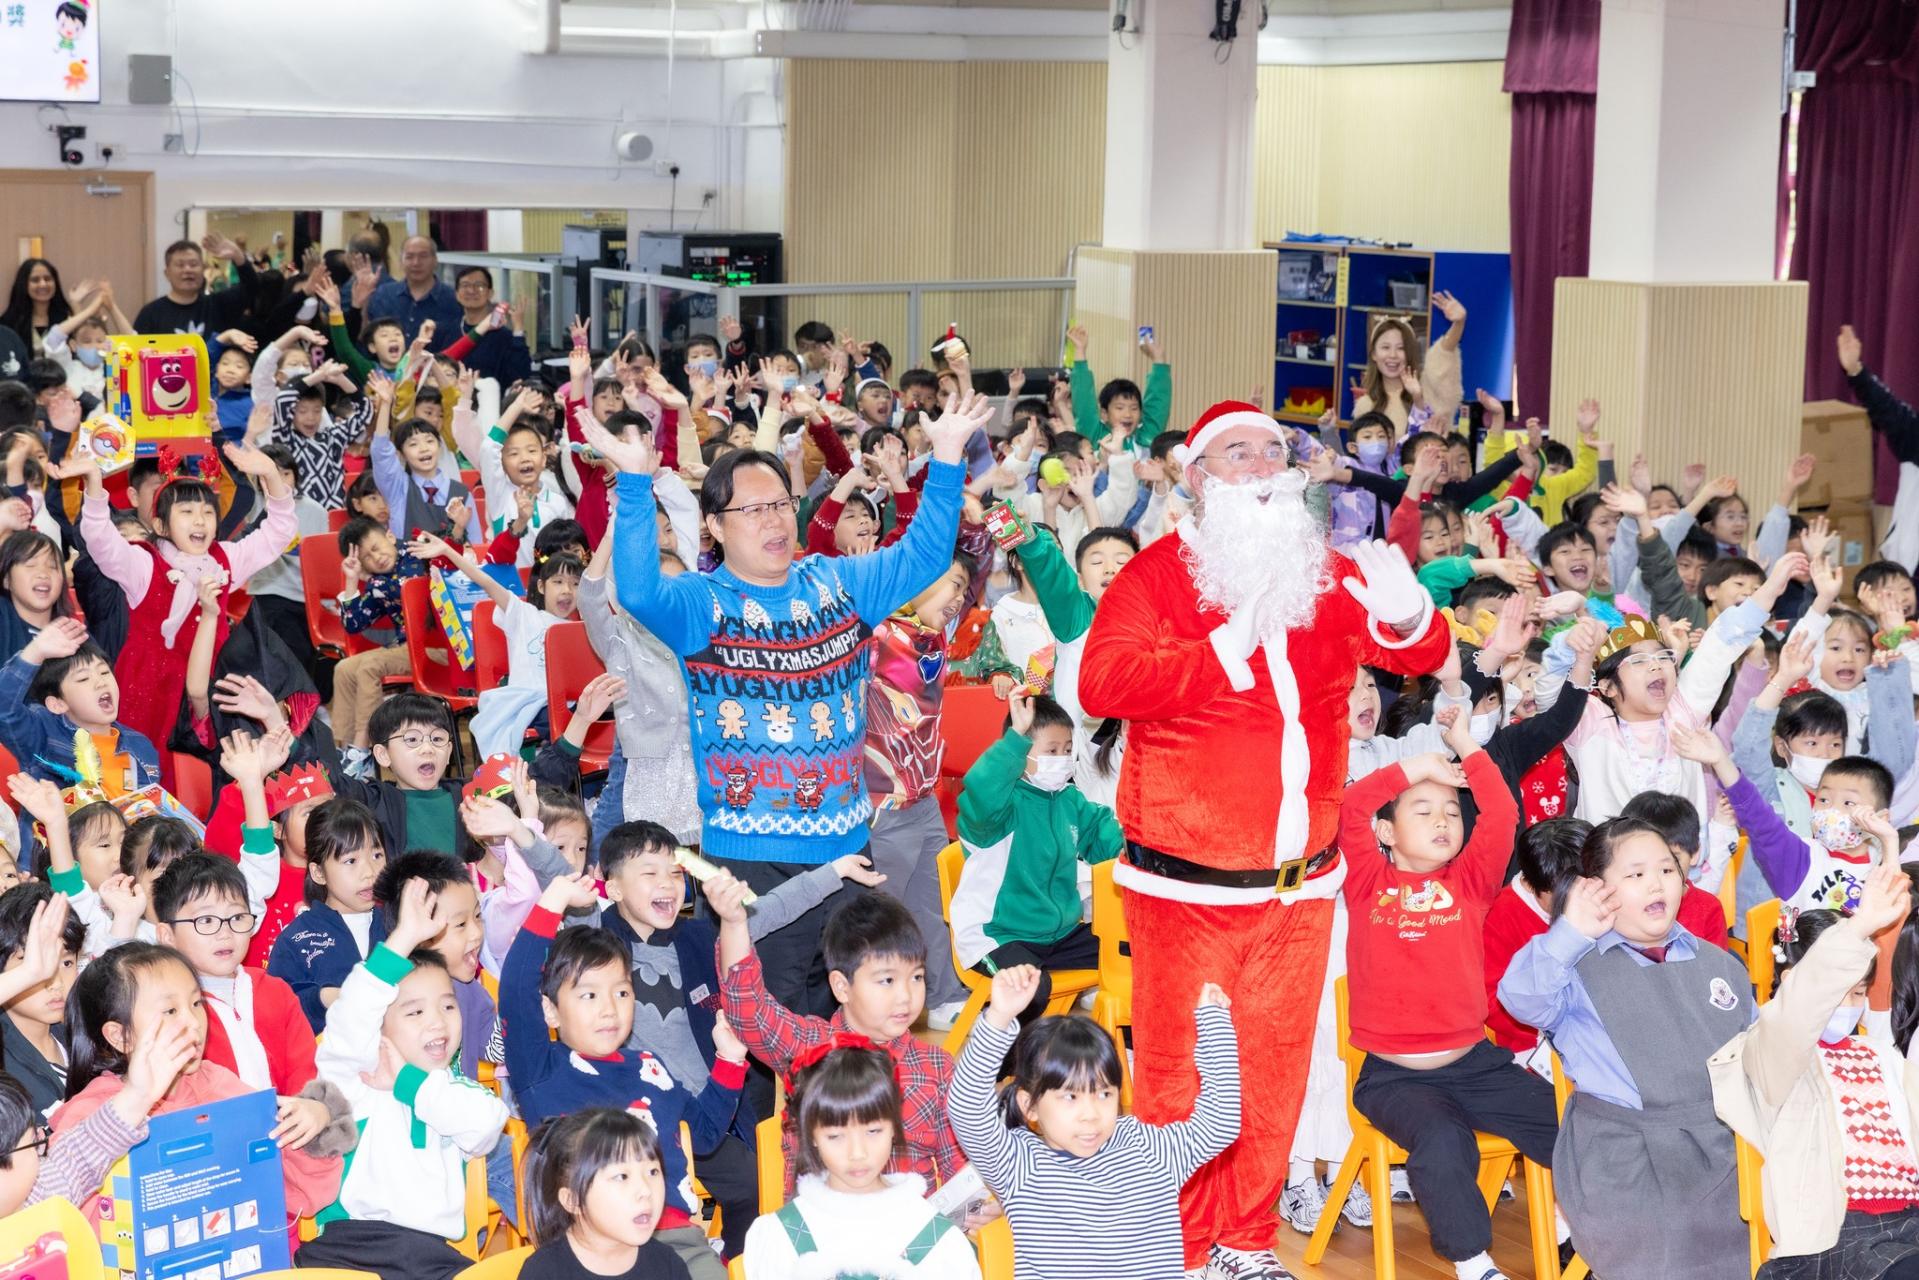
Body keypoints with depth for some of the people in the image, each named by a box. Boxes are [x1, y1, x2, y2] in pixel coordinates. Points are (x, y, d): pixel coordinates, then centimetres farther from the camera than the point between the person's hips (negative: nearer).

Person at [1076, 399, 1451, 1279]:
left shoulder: (1325, 576, 11)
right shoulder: (1158, 574, -5)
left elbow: (1423, 657, 8)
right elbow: (1102, 681, -20)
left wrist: (1405, 612, -15)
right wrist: (1226, 648, -23)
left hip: (1300, 881, 5)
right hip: (1188, 883, -5)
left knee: (1276, 1067, 13)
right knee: (1175, 1068, 2)